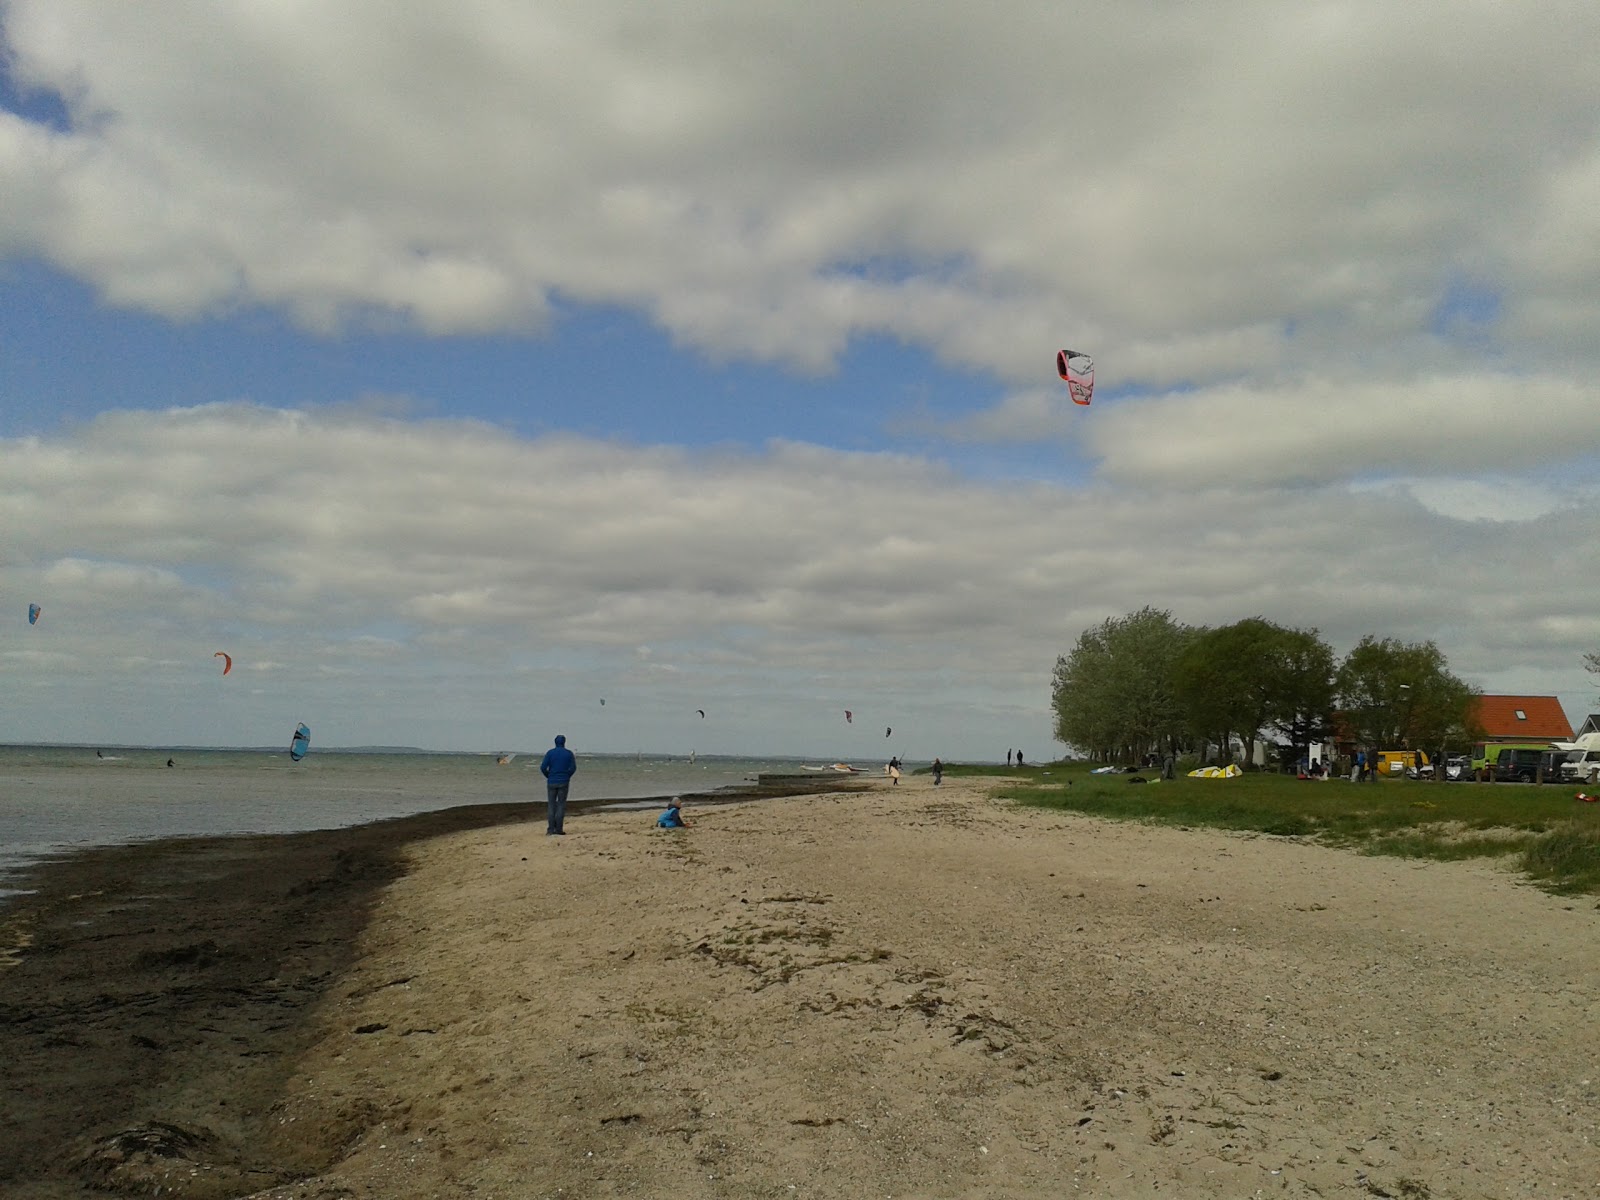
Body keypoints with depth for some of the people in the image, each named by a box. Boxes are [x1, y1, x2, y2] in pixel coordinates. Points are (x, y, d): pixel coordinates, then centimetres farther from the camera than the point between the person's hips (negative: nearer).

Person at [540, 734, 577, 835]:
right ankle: (559, 829, -1)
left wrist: (548, 776, 9)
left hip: (551, 782, 0)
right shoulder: (569, 753, 0)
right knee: (561, 805, 3)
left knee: (551, 805, 6)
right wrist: (567, 776, 10)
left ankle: (551, 829, 1)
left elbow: (543, 767, -7)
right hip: (563, 783, 0)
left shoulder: (550, 753, -1)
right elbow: (573, 768, -5)